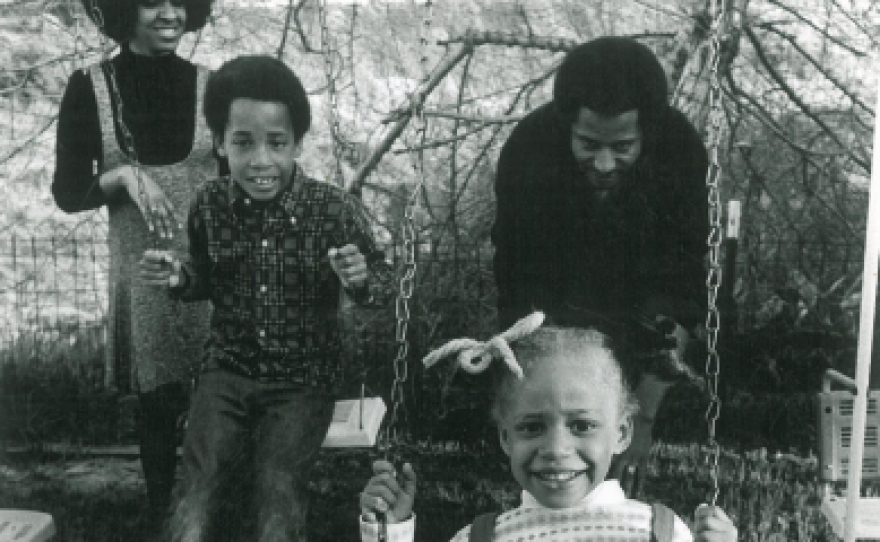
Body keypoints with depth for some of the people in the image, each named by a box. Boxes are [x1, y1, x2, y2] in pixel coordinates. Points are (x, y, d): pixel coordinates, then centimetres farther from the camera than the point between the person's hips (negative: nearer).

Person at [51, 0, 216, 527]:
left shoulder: (212, 86, 1)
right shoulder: (90, 87, -2)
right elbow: (68, 192, -1)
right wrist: (124, 174, -19)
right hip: (143, 270, 0)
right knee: (158, 400, 11)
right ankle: (163, 514, 29)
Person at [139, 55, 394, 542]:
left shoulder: (334, 209, -13)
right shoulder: (210, 204, -5)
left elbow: (383, 282, -4)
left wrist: (360, 278, -26)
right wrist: (177, 276, -9)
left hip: (304, 377, -2)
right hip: (228, 368, 2)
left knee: (279, 492, -17)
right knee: (199, 485, -13)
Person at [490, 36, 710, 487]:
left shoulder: (681, 150, -28)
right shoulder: (526, 150, -28)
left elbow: (678, 290, -22)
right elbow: (516, 289, -21)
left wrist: (644, 417, -30)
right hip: (560, 312, 0)